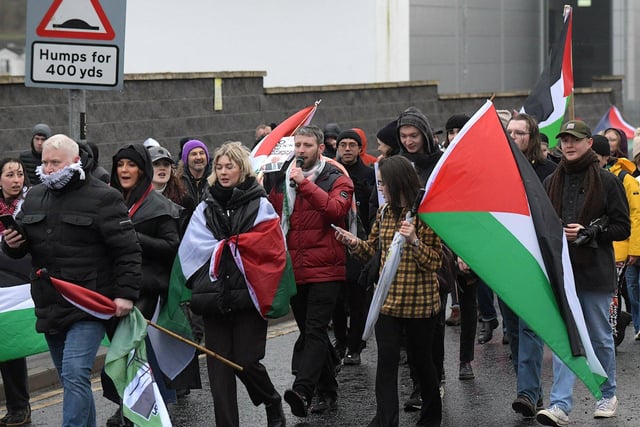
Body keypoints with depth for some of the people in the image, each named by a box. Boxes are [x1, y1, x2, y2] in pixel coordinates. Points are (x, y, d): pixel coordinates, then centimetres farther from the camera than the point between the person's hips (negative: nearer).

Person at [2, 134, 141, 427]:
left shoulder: (103, 197, -7)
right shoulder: (34, 197, 11)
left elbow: (127, 251, -9)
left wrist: (126, 293, -17)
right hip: (50, 307, 7)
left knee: (75, 375, -18)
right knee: (69, 378, 16)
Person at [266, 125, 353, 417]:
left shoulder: (337, 180, 0)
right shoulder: (281, 181, 13)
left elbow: (337, 209, -19)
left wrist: (305, 183, -19)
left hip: (325, 269, -6)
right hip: (294, 270, 6)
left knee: (314, 330, -16)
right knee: (310, 332, 12)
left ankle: (302, 390, -27)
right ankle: (327, 393, 21)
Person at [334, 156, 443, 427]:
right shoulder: (385, 212, 7)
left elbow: (435, 261, -12)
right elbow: (373, 250, 16)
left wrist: (414, 241, -28)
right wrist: (352, 241, -2)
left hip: (419, 301, -4)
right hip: (388, 300, 4)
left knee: (421, 358, 11)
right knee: (386, 360, -3)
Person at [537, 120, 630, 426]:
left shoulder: (607, 181, -3)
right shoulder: (551, 182, 9)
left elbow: (622, 227, -4)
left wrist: (589, 232, -16)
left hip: (595, 272, -2)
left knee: (600, 337, 11)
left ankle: (608, 395, 29)